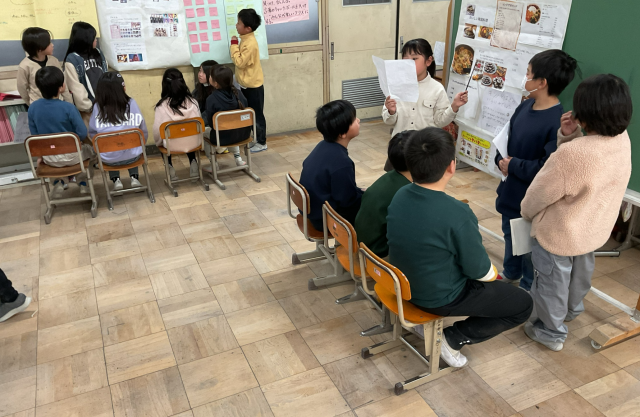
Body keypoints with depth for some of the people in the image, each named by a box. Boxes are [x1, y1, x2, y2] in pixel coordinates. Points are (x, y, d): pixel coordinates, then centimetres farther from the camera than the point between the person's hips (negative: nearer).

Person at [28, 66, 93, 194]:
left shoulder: (32, 107, -11)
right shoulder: (68, 107, -24)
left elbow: (34, 134, -1)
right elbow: (82, 133, -18)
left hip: (49, 158, 4)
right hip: (71, 156, -3)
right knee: (88, 148, 30)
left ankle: (57, 182, 39)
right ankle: (84, 184, 31)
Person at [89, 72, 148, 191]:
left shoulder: (98, 107, -9)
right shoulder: (131, 103, -9)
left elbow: (92, 132, 1)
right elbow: (143, 131, -2)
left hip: (108, 158, 0)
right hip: (132, 155, 0)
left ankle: (116, 180, 22)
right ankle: (134, 178, 22)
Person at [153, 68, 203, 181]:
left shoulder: (162, 106, -15)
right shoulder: (192, 102, -10)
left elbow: (157, 129, -9)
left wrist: (159, 142, 11)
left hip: (172, 145, -2)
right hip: (193, 143, 2)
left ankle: (170, 169, 22)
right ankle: (193, 164, 23)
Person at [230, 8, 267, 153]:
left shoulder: (250, 43, -23)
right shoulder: (246, 40, 7)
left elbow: (240, 62, -23)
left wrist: (234, 45, -19)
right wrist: (235, 45, 8)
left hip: (253, 86, -10)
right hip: (247, 84, 10)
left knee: (257, 114, 1)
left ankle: (261, 142, 12)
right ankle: (253, 139, 30)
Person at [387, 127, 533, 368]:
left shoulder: (400, 196, -11)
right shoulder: (456, 214, -32)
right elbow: (480, 271, -18)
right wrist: (493, 273, 7)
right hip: (441, 297, -7)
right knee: (523, 305, 11)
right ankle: (453, 339, 6)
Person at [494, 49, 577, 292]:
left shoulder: (559, 123, -26)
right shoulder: (525, 106, 0)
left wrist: (512, 165, -19)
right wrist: (501, 160, -10)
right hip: (510, 189, 8)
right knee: (510, 235, 27)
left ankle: (528, 288, 35)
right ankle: (511, 273, 51)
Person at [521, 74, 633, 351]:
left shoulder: (572, 154, -39)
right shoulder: (623, 141, -14)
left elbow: (540, 192, -23)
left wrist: (526, 211, -3)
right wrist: (570, 136, -15)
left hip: (559, 234, -7)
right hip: (595, 229, 8)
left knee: (552, 284, 17)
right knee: (580, 274, 33)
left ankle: (550, 331, 39)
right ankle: (571, 310, 60)